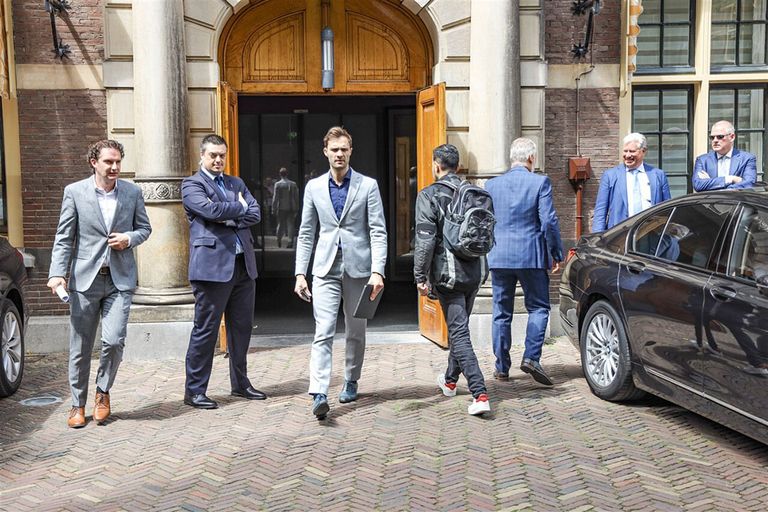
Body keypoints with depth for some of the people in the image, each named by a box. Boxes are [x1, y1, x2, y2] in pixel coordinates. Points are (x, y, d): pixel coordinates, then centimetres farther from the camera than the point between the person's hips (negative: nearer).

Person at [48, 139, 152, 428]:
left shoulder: (132, 192, 5)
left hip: (120, 279, 1)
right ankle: (78, 404, 23)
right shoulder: (74, 192, 0)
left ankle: (103, 392, 16)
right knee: (80, 348, 6)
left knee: (114, 341, -11)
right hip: (84, 280, 0)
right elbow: (63, 238, 0)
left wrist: (129, 238, -7)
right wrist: (57, 273, -11)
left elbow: (144, 228, 15)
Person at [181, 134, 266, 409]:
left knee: (242, 327, 13)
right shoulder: (192, 185, 1)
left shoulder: (236, 183, 19)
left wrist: (228, 219, -9)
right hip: (212, 265, -6)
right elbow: (211, 209, -17)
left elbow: (255, 214, 6)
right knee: (205, 329, -2)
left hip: (243, 264, 6)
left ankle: (240, 383, 26)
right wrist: (240, 208, -2)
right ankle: (194, 391, 7)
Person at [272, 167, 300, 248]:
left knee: (280, 224, 10)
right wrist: (296, 209, 14)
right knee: (290, 224, 3)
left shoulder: (278, 184, -6)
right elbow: (296, 197, 7)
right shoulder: (293, 184, 4)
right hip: (291, 208, 2)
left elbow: (275, 198, -7)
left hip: (282, 208, -2)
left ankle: (279, 241, 17)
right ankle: (290, 242, -6)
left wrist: (274, 210, -3)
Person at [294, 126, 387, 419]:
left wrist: (377, 271, -14)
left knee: (356, 332, 12)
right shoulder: (314, 187, 8)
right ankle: (319, 395, -16)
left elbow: (378, 232, -3)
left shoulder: (368, 185, 1)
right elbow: (306, 233, 10)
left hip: (358, 268, 0)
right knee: (323, 332, -10)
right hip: (326, 269, 1)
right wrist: (300, 273, 3)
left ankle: (351, 382, 30)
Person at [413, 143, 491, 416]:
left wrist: (420, 276, -10)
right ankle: (450, 380, 39)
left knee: (459, 333, -5)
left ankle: (480, 395, -13)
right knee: (459, 326, 22)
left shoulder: (429, 196, -9)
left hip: (448, 274, -6)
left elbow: (425, 240, -15)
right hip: (474, 273, 6)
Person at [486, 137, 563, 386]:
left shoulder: (491, 184, 4)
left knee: (501, 313, 10)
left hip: (499, 256, 3)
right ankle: (531, 357, -6)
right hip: (531, 256, -3)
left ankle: (502, 367, 13)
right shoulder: (540, 182, -6)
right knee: (538, 308, 9)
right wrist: (556, 254, 1)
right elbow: (549, 221, -9)